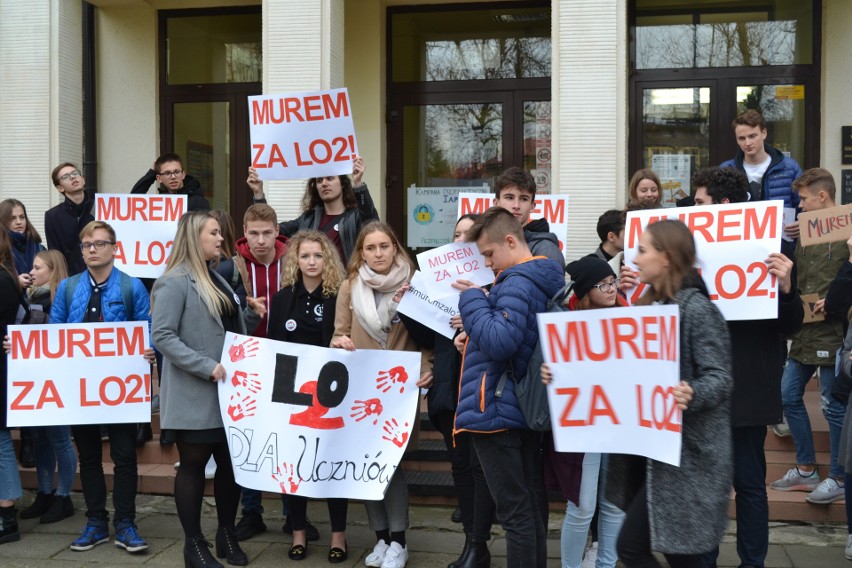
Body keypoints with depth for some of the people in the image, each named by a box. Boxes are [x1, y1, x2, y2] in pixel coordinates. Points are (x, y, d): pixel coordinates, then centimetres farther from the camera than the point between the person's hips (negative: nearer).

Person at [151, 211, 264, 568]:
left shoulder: (216, 279, 16)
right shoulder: (175, 282, -11)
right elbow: (162, 336, -19)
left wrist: (251, 315, 4)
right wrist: (206, 366, -24)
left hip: (227, 391, 8)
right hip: (195, 394, -8)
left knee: (231, 462, 12)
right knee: (193, 465, 3)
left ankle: (227, 535, 27)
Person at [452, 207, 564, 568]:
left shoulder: (517, 282, -17)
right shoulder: (541, 279, 14)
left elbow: (500, 341, -28)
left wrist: (471, 298, -17)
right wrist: (475, 331, 10)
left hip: (495, 410, -10)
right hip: (526, 407, 10)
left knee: (515, 513, -3)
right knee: (530, 508, 16)